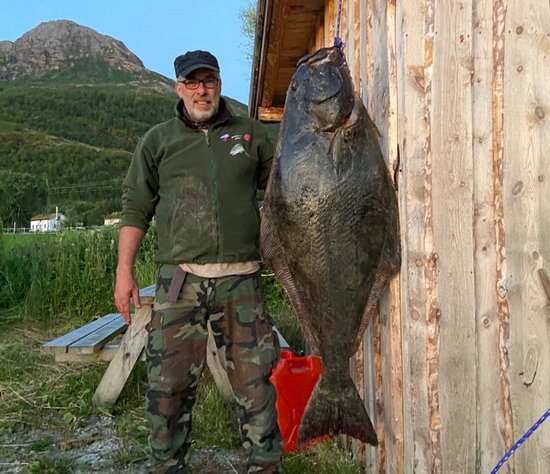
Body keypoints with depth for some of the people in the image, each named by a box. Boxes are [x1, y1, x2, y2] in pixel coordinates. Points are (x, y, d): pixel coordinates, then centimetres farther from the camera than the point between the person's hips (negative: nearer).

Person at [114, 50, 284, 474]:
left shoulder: (250, 133, 13)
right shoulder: (158, 141, 12)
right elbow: (136, 209, 10)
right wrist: (124, 272, 2)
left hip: (241, 279, 1)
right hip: (180, 278, 0)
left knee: (254, 381, 3)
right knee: (170, 383, 2)